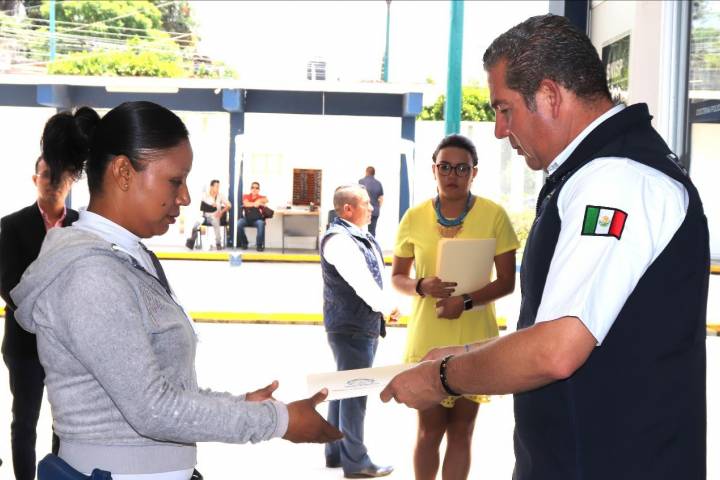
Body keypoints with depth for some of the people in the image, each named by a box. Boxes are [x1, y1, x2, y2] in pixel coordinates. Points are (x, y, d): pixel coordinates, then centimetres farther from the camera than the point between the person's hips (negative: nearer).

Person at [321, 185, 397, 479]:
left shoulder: (363, 236, 13)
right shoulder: (338, 239, -17)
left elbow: (372, 276, 12)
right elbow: (359, 280, -25)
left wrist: (382, 309, 1)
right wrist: (386, 307, -18)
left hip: (365, 324, 10)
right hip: (349, 326, -10)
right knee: (355, 390, -3)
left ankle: (335, 452, 29)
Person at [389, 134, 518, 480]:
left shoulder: (494, 215, -6)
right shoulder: (415, 217, -1)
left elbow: (507, 282, -4)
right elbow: (397, 277, 7)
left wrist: (467, 301, -20)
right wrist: (422, 287, -15)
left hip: (474, 341, 0)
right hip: (427, 339, 1)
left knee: (461, 432, 11)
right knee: (430, 429, 10)